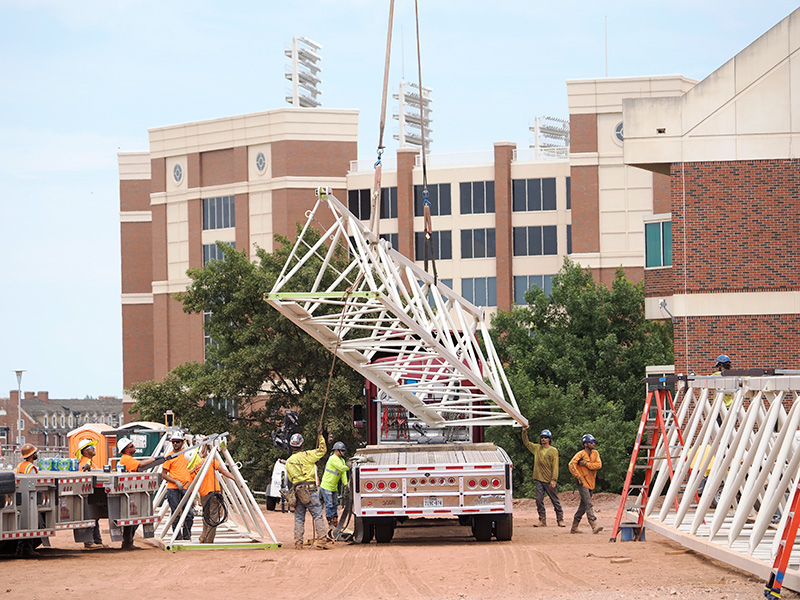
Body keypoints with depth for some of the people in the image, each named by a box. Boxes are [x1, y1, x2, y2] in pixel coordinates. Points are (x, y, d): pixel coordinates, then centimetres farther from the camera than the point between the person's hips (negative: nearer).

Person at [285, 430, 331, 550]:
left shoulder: (288, 462, 13)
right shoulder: (306, 456, -5)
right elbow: (322, 450, 1)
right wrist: (320, 437, 14)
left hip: (297, 491, 5)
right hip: (310, 490, -5)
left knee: (299, 518, 8)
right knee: (318, 515, -5)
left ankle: (298, 543, 4)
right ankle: (322, 538, -14)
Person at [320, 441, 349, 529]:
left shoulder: (342, 460, 10)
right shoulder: (333, 459, -19)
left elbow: (343, 473, 6)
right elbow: (342, 468, -26)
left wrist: (345, 484, -4)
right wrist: (348, 467, -10)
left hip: (334, 487, 9)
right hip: (327, 486, -9)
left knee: (335, 505, 12)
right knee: (329, 505, -5)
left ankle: (335, 521, 18)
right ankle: (330, 523, -1)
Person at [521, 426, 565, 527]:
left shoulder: (553, 451, -1)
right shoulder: (537, 448, 12)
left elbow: (555, 466, -6)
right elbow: (526, 442, 20)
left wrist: (554, 479, -14)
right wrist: (524, 431, 6)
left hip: (549, 480, -4)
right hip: (539, 479, 4)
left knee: (555, 500, 1)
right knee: (539, 500, -2)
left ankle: (560, 519, 6)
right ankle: (542, 521, 1)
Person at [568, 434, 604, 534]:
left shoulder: (595, 453, 9)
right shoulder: (580, 454, -9)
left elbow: (599, 465, -5)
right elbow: (571, 465, -20)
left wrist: (586, 464, -13)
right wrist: (578, 477, -21)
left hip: (591, 483, 7)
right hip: (583, 484, -7)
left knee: (583, 505, 12)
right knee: (589, 505, -16)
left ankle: (574, 527, 22)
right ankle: (594, 526, -25)